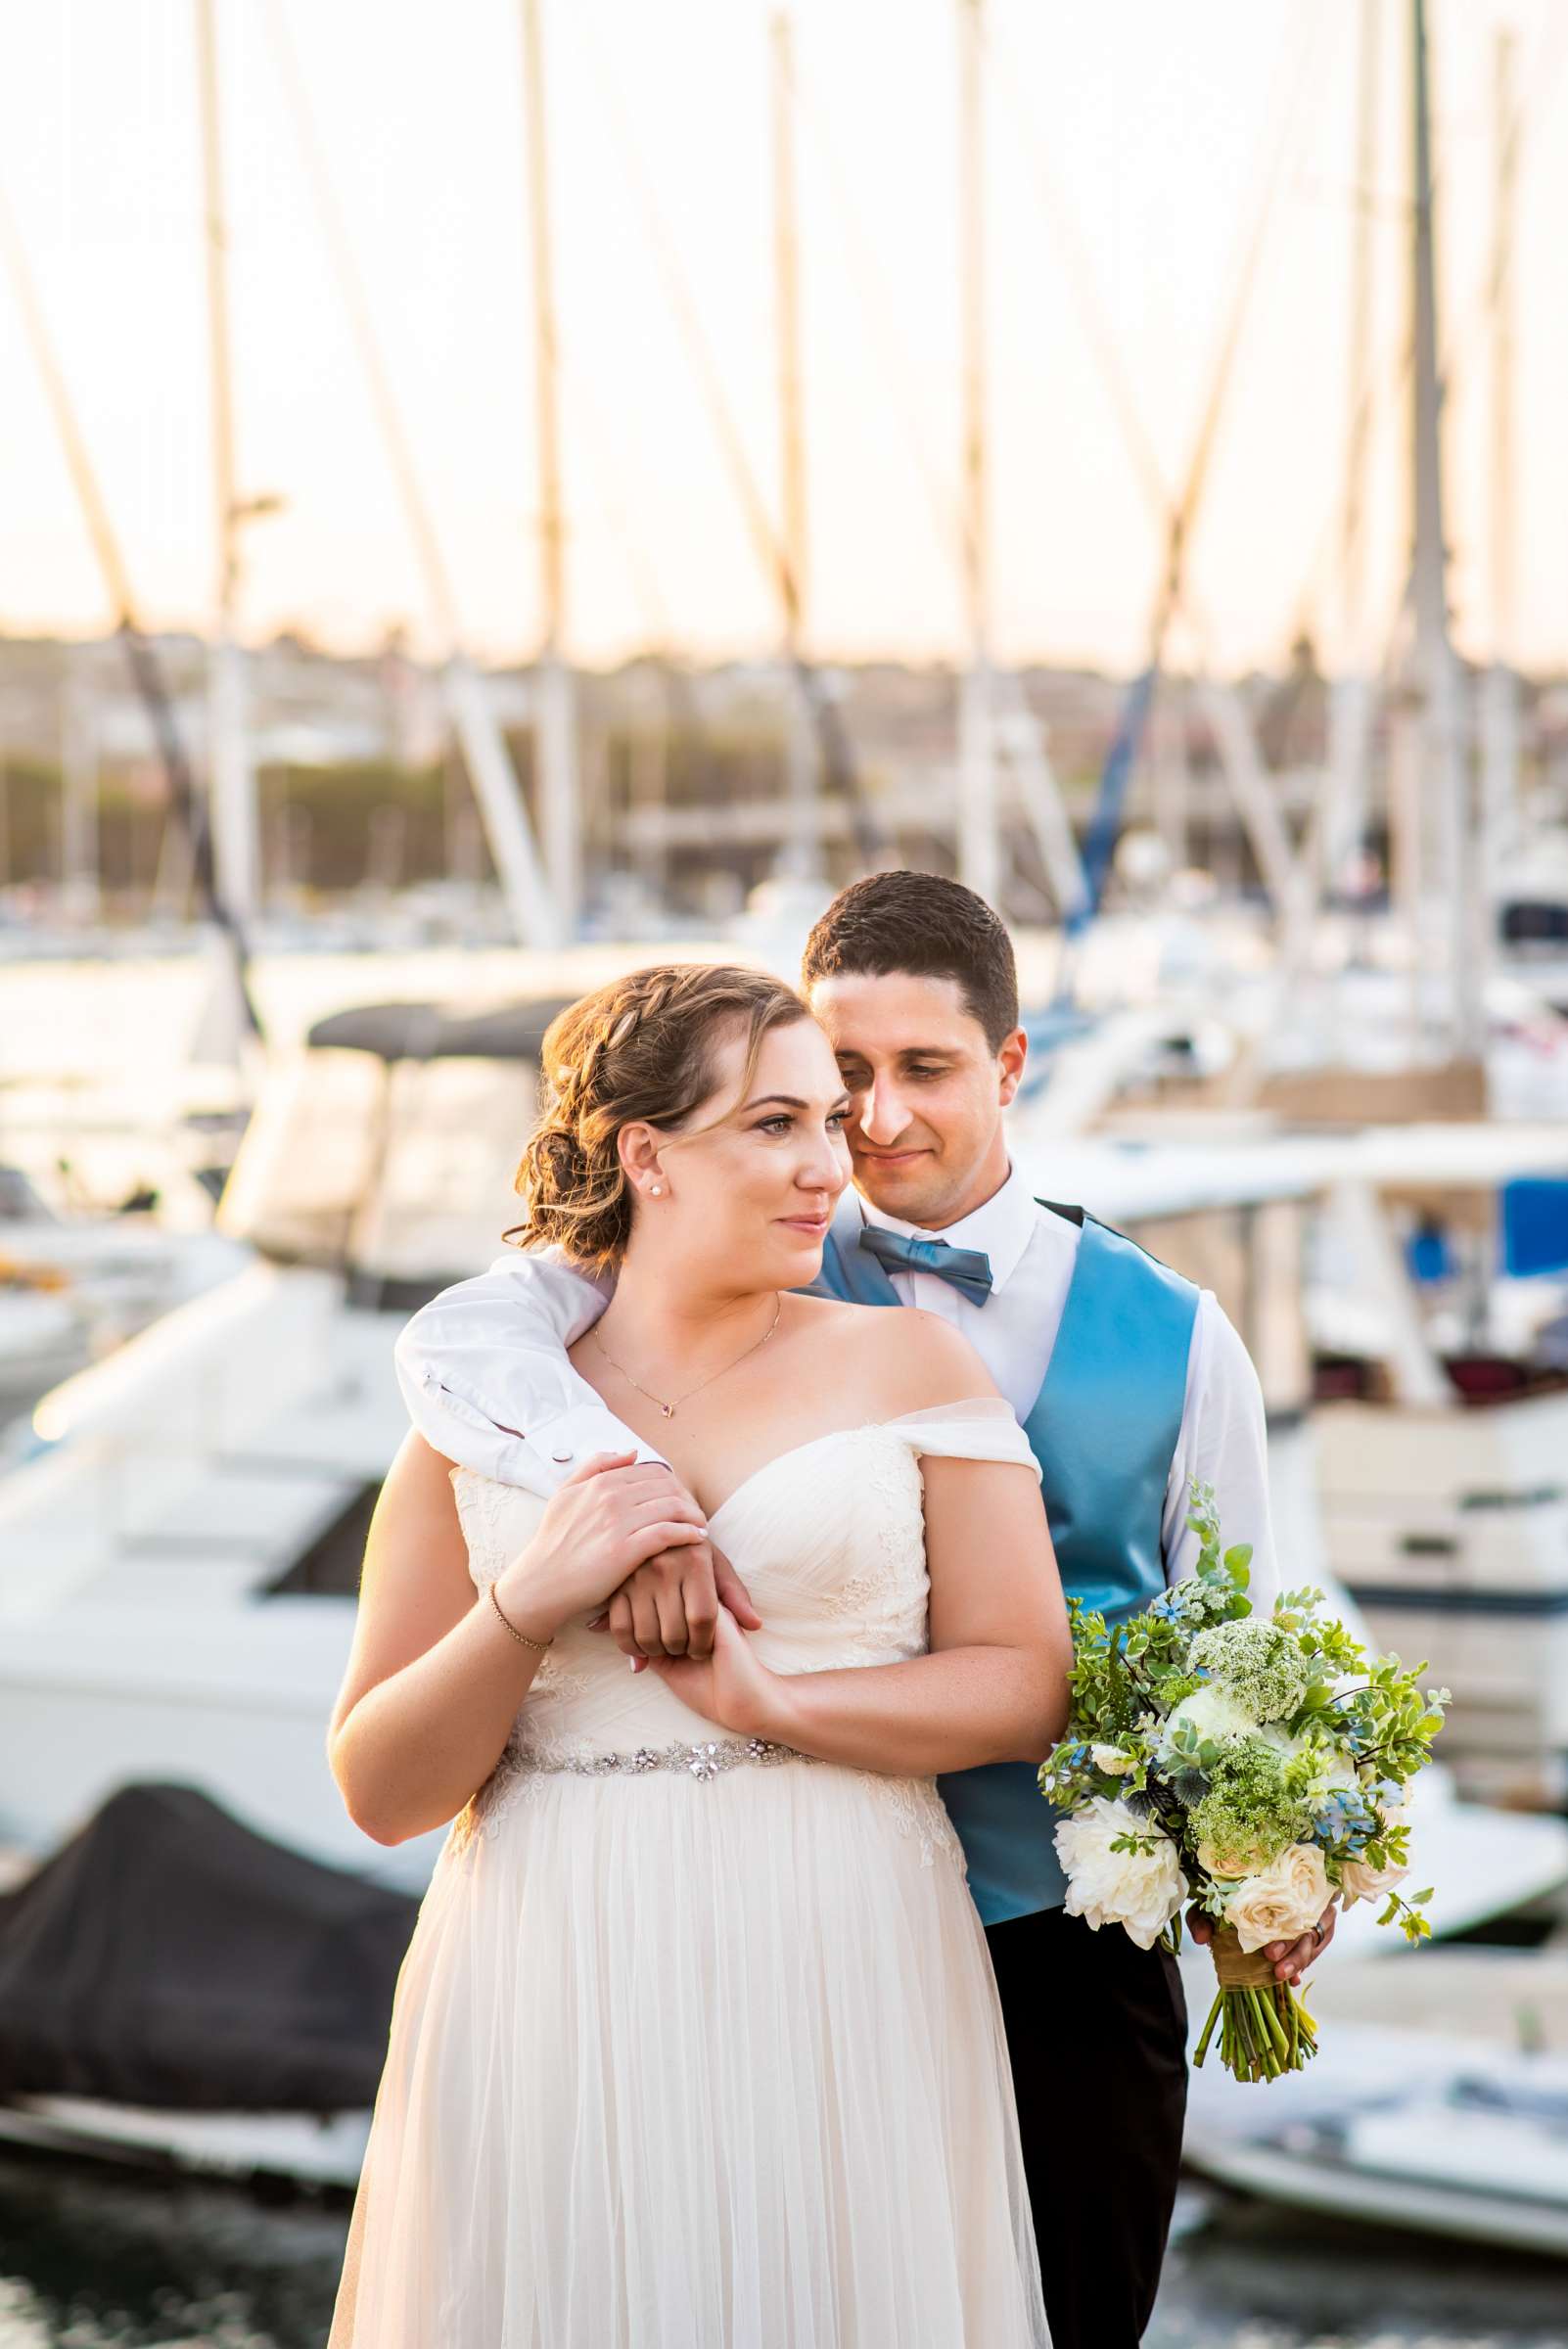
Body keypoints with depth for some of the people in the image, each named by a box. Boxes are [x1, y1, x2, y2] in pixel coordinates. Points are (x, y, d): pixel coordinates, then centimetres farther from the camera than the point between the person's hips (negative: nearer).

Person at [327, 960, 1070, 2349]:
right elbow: (381, 1791, 3)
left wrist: (769, 1701, -13)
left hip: (841, 2008, 0)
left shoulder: (912, 1366, 4)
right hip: (560, 2009, 0)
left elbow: (1027, 1685, -1)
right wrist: (529, 1605, -12)